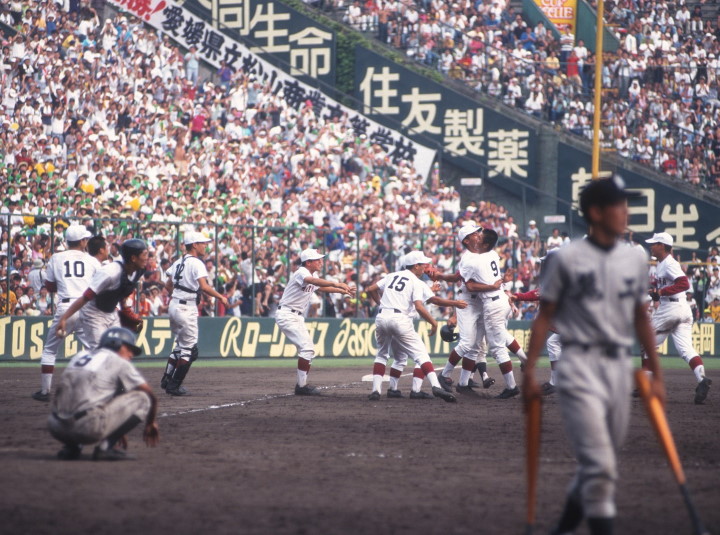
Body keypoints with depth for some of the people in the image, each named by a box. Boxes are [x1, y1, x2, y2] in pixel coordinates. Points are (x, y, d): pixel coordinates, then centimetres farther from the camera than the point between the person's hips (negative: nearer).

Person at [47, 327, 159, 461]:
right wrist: (151, 423, 32)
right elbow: (151, 396, 12)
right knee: (142, 398, 6)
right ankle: (105, 447, -2)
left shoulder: (79, 356, 27)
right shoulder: (119, 362, 9)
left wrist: (116, 429, 46)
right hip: (89, 427, -7)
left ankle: (70, 447, 14)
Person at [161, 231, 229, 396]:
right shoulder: (196, 263, -12)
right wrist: (221, 297, -15)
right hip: (187, 308, -9)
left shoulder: (178, 262, 13)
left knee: (180, 344, 20)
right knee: (190, 349, -4)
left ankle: (167, 381, 19)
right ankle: (174, 385, -7)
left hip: (174, 304, 9)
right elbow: (204, 286, -23)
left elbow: (168, 285, 17)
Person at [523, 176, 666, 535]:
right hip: (580, 367, -6)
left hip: (620, 367, 6)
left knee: (598, 462, 12)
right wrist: (529, 372, -5)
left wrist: (656, 375, 16)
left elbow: (641, 318, 17)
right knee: (599, 463, -14)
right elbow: (544, 317, 0)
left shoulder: (636, 260, 10)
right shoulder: (566, 259, -4)